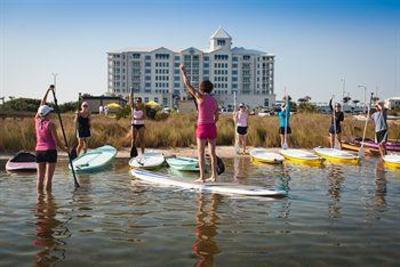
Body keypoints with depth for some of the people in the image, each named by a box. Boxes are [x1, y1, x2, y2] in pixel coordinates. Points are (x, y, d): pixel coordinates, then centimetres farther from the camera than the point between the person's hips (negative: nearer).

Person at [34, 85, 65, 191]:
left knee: (40, 177, 8)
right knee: (49, 177, -2)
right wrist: (64, 148, 6)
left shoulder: (37, 121, 6)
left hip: (39, 151, 6)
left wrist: (48, 90, 22)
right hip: (50, 151, -6)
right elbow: (56, 140, -10)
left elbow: (42, 104, 16)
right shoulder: (51, 124, -10)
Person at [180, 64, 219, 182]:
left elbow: (188, 84, -4)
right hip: (212, 128, 6)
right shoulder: (214, 100, 10)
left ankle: (202, 177, -1)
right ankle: (214, 176, 11)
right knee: (212, 153, 10)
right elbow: (216, 118, 13)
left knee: (201, 153, 0)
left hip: (202, 128, -5)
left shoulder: (200, 96, -7)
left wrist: (183, 70, 7)